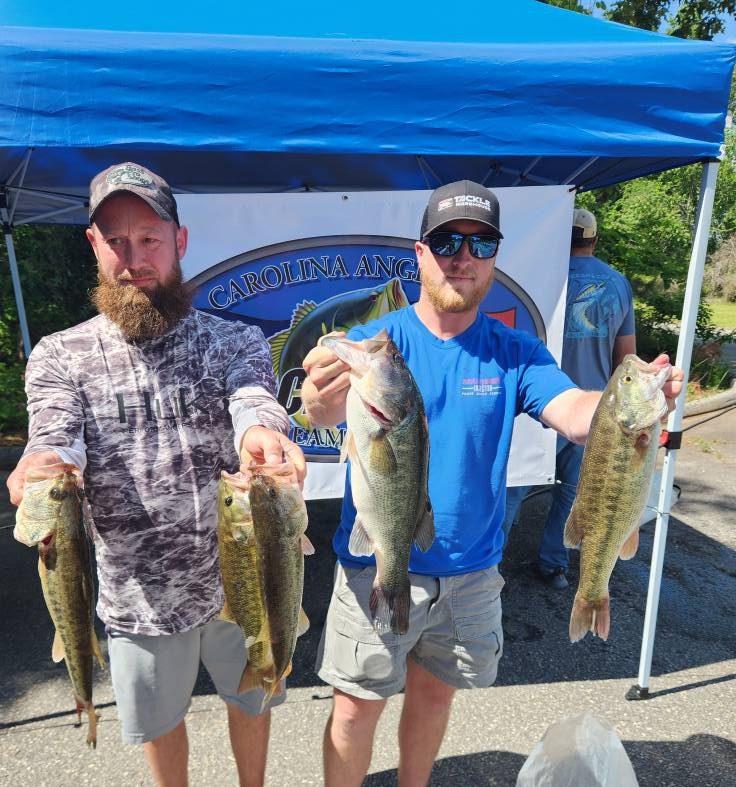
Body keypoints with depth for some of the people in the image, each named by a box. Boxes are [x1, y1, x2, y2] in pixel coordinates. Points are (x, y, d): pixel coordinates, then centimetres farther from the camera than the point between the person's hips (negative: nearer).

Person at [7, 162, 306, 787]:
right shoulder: (59, 356, -4)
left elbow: (253, 399, -24)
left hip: (238, 580, 0)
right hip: (138, 594, 1)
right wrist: (41, 468, -43)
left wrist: (260, 432, -49)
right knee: (159, 719, 25)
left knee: (251, 699, 24)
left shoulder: (235, 341, -6)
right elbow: (56, 441, -18)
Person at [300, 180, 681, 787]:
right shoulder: (375, 341, -11)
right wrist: (322, 402, -53)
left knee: (434, 695, 23)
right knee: (357, 709, 11)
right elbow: (332, 406, -29)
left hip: (471, 571, 3)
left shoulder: (516, 352, -4)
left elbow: (573, 411, -19)